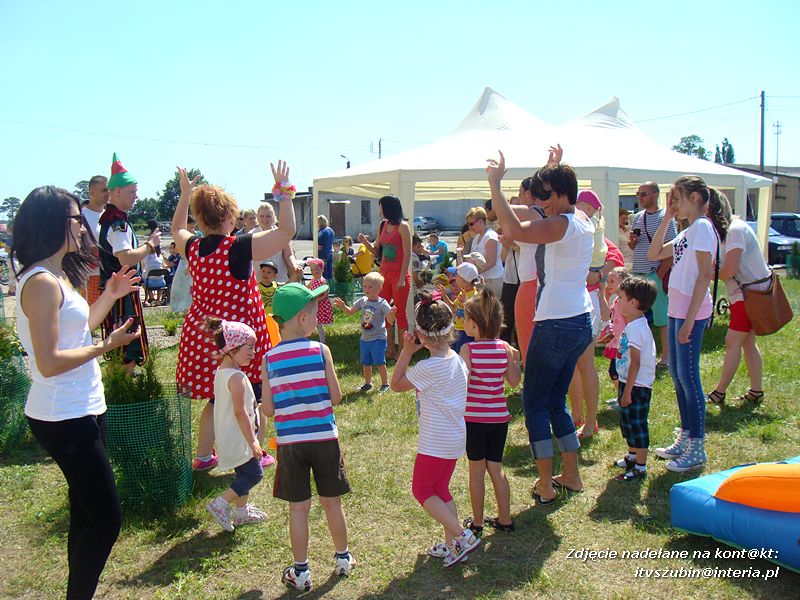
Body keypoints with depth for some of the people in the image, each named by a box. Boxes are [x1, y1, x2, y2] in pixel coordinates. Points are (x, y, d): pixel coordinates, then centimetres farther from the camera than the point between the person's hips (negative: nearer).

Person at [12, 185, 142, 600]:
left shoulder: (58, 277, 11)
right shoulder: (41, 282, -19)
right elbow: (49, 362, -24)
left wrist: (110, 296, 16)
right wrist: (106, 345, -17)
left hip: (79, 412, 10)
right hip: (64, 420, -10)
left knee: (87, 512, 19)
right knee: (106, 518, -4)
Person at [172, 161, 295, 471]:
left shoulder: (193, 248, -1)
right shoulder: (240, 247, -17)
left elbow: (177, 229, 24)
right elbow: (287, 230, -16)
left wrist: (185, 193, 28)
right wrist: (284, 192, -13)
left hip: (200, 334, 6)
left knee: (217, 398, 21)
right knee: (252, 397, 12)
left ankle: (203, 456, 30)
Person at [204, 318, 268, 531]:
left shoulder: (220, 372, 6)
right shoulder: (237, 377, -24)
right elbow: (240, 412, -25)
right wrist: (253, 441, -20)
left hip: (226, 436, 10)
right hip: (238, 439, -10)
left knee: (243, 473, 20)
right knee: (254, 474, -1)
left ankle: (242, 511, 30)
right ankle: (220, 504, -1)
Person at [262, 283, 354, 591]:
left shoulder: (269, 359, -5)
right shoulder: (320, 351, -10)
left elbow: (268, 409, -2)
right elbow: (336, 397, -6)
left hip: (289, 442, 1)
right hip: (324, 438, -1)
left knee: (298, 508, 10)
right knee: (332, 502, 16)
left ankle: (301, 571, 20)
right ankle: (343, 558, 33)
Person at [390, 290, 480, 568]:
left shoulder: (427, 368, -24)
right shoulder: (457, 360, 0)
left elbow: (396, 385, -9)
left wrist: (406, 351, -10)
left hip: (436, 442, -8)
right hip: (455, 438, 8)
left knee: (422, 491, 8)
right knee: (441, 490, 20)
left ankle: (462, 535, 1)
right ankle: (452, 545, 26)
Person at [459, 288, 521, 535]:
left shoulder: (468, 349, -14)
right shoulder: (505, 348, -2)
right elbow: (514, 382, 6)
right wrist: (515, 359, 16)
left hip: (474, 419, -4)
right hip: (499, 417, 4)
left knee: (476, 471, 10)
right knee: (496, 468, 16)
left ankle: (477, 522, 21)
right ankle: (504, 519, 24)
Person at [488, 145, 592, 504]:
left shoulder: (562, 225, -16)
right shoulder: (584, 223, 10)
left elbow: (516, 230, -33)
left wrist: (495, 183, -26)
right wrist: (554, 169, 37)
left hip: (556, 325, -9)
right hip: (581, 323, 9)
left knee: (534, 402, 1)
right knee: (556, 401, 19)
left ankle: (545, 486, 5)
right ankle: (572, 476, 26)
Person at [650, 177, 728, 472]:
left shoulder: (703, 227, -12)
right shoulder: (688, 231, 16)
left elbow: (704, 275, -18)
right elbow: (653, 254, 19)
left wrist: (689, 319, -21)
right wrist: (666, 219, 12)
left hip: (691, 310, -10)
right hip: (678, 309, 10)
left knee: (687, 375, -5)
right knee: (676, 372, 15)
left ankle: (697, 449, 4)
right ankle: (685, 438, 26)